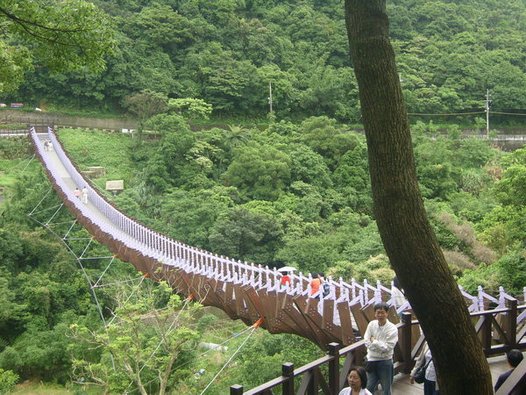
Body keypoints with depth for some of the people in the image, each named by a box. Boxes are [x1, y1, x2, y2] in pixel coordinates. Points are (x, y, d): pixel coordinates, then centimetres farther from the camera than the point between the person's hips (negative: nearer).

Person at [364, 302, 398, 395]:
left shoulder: (392, 329, -14)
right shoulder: (372, 324, -3)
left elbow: (387, 347, -19)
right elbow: (367, 342, -8)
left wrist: (374, 341, -12)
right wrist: (381, 345, -18)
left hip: (385, 362, -3)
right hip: (372, 360, 3)